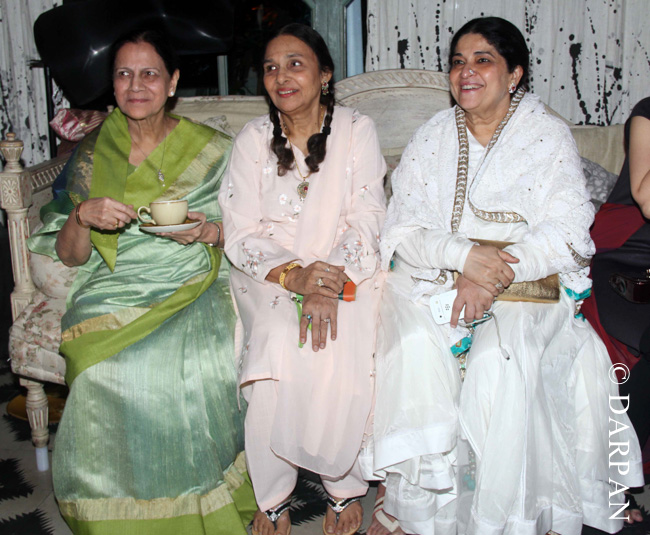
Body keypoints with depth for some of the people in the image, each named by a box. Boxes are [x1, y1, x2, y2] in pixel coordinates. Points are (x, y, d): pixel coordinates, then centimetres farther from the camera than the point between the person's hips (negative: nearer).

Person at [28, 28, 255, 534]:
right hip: (115, 291, 1)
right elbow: (70, 255, 8)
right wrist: (83, 214, -13)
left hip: (193, 288, -1)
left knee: (199, 367, -30)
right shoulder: (92, 155, 8)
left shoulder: (209, 149, 5)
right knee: (107, 372, -29)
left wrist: (208, 231, -12)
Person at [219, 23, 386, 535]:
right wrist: (294, 275, -22)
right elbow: (240, 234, -3)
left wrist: (330, 286, -23)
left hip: (348, 270, 0)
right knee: (278, 346, -28)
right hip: (270, 275, 1)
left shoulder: (357, 130, 1)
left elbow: (366, 221, -6)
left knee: (343, 353, -28)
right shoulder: (253, 138, 3)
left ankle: (345, 485, -3)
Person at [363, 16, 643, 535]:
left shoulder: (550, 137, 5)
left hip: (524, 286, -2)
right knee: (415, 342, -29)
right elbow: (401, 229, 2)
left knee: (500, 359, -31)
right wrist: (464, 254, -17)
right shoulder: (432, 138, 11)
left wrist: (495, 273, -20)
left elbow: (566, 235, -5)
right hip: (434, 278, 2)